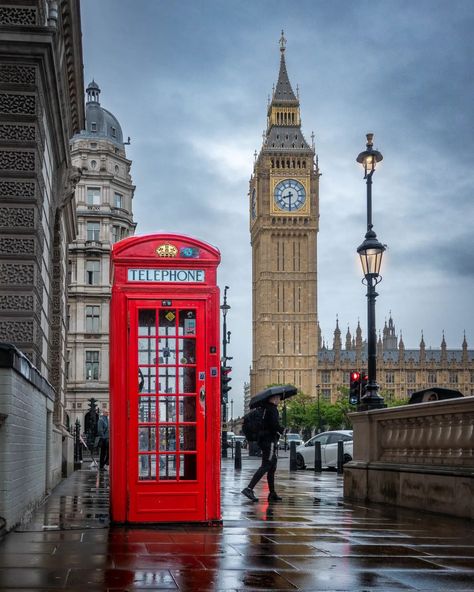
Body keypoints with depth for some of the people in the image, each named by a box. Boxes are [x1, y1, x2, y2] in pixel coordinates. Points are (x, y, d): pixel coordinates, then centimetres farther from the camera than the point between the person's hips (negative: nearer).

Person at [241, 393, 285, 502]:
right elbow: (274, 424, -22)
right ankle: (249, 489, -19)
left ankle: (272, 493, 16)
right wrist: (283, 430, -6)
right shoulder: (272, 409, -13)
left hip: (265, 440, 10)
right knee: (266, 466, -12)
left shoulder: (266, 408, 14)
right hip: (270, 440, -10)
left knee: (272, 468, 13)